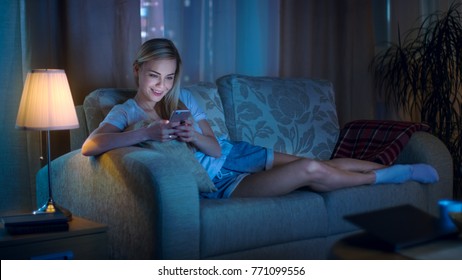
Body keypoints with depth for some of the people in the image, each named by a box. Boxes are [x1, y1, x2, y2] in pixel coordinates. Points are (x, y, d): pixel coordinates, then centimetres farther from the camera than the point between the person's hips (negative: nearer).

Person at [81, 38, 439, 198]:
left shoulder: (183, 98, 0)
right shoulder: (127, 112, -11)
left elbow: (215, 147, -6)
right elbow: (90, 145, -31)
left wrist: (195, 137, -29)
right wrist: (146, 133, -42)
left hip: (232, 155, 5)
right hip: (220, 182, -5)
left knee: (324, 164, -2)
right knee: (312, 172, -16)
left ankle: (398, 170, 18)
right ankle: (387, 177, 6)